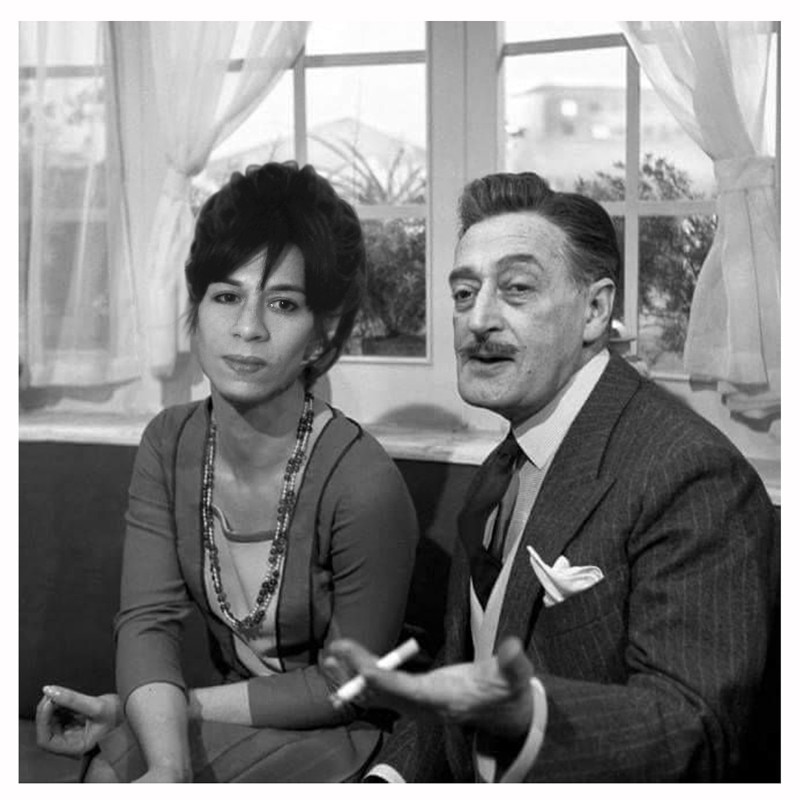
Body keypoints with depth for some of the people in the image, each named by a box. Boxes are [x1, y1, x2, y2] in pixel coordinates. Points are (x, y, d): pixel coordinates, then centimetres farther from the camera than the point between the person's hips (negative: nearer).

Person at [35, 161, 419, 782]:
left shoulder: (363, 485, -25)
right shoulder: (170, 443, -6)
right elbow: (149, 619, -12)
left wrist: (182, 707, -15)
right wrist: (168, 765, -28)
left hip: (335, 736, -5)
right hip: (235, 722, 5)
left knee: (114, 769, -20)